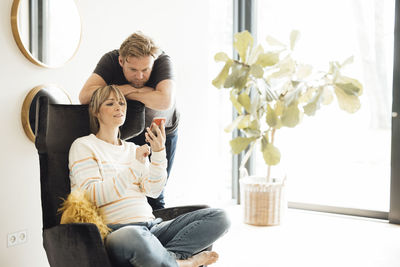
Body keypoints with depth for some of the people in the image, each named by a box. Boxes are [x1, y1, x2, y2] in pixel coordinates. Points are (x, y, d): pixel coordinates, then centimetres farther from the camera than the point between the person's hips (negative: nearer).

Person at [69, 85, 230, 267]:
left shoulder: (133, 149, 24)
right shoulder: (83, 146, 7)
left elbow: (153, 190, 9)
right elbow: (93, 196, -8)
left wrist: (159, 152, -4)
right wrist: (136, 166, -11)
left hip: (150, 226, 6)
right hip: (116, 229, -6)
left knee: (218, 217, -10)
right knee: (132, 237, -44)